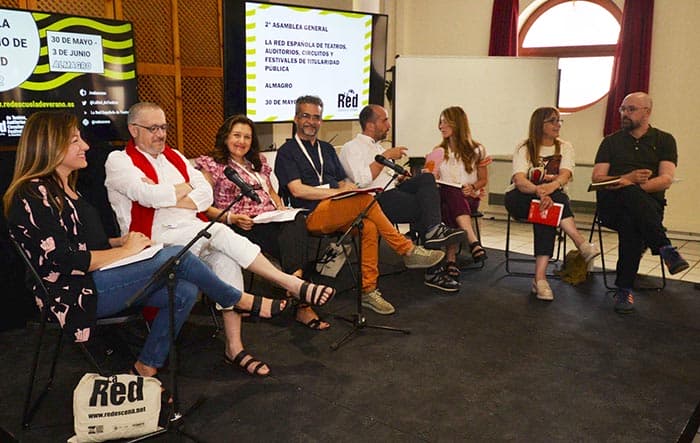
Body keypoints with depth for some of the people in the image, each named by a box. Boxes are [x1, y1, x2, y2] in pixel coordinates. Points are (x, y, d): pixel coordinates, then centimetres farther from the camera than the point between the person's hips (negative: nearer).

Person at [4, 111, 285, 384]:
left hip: (98, 280, 10)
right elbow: (66, 262, -20)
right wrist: (125, 250, -11)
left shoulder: (64, 189, 17)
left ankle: (145, 370, 0)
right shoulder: (34, 194, -13)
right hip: (78, 294, -9)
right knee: (177, 257, -20)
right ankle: (243, 301, 1)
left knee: (184, 292, -10)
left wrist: (120, 241, 4)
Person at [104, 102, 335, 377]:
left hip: (193, 233, 6)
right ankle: (292, 284, -25)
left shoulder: (174, 157, 21)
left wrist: (170, 199, -8)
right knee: (218, 232, -28)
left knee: (226, 258, -25)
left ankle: (234, 347, -23)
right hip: (154, 238, -5)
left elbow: (206, 194, 8)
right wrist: (185, 188, 0)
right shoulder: (118, 161, 3)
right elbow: (149, 196, -16)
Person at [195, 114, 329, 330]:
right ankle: (300, 303, -40)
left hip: (272, 222, 5)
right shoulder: (212, 165, 8)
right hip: (243, 228, -5)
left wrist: (281, 208, 9)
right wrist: (231, 218, -15)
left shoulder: (259, 161, 27)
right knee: (294, 238, -32)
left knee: (297, 220, -33)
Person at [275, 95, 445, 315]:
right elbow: (297, 190, -8)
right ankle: (408, 251, -20)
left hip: (338, 213, 6)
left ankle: (368, 291, -21)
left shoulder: (327, 149, 26)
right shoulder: (287, 152, 6)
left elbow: (344, 182, 21)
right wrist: (336, 191, -13)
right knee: (365, 201, -29)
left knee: (368, 227, -28)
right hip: (312, 215, -6)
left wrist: (350, 188, -4)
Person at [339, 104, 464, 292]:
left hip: (392, 191, 8)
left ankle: (434, 230, -31)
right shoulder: (351, 148, 1)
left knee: (427, 178, -17)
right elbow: (362, 181, -16)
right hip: (376, 199, -8)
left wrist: (400, 179, 9)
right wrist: (385, 157, -12)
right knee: (423, 207, -22)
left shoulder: (378, 147, 29)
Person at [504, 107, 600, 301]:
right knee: (550, 202, -34)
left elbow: (565, 175, -13)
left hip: (552, 197, 1)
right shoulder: (524, 148, -1)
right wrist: (538, 191, -40)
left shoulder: (565, 147, 7)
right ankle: (581, 243, -41)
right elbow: (519, 181, -18)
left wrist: (551, 186, -38)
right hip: (519, 198, -1)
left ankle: (540, 277, -41)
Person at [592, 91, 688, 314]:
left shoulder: (664, 140, 14)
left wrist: (634, 185, -20)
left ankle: (624, 288, -34)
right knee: (630, 193, -37)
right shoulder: (611, 141, 19)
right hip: (611, 204, 1)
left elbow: (666, 179, -2)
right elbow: (597, 178, 5)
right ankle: (665, 247, -37)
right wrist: (628, 179, -14)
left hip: (649, 203, 0)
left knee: (630, 222, -38)